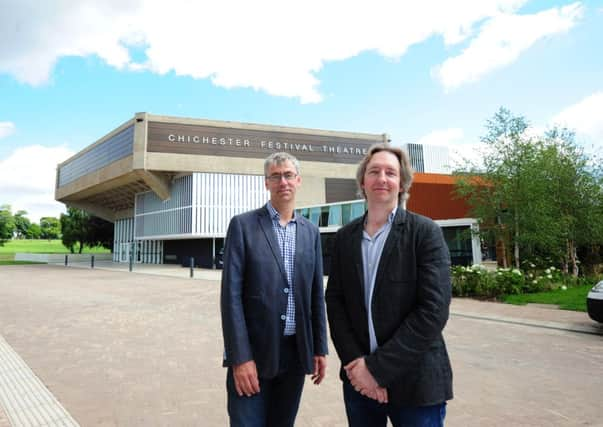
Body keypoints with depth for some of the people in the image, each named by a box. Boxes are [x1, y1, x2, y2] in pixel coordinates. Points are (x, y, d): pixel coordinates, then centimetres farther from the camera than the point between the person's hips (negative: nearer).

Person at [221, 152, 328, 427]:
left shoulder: (311, 231, 9)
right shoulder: (243, 225, -5)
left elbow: (316, 294, 11)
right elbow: (231, 295, -10)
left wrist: (319, 348, 8)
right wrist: (240, 357, -15)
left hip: (296, 352, 4)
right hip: (253, 351, -4)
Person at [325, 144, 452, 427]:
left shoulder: (425, 232, -9)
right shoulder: (345, 237, 4)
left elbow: (433, 310, -16)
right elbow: (335, 301, 3)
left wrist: (378, 367, -17)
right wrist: (355, 361, -10)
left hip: (415, 380, -3)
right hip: (359, 378, 4)